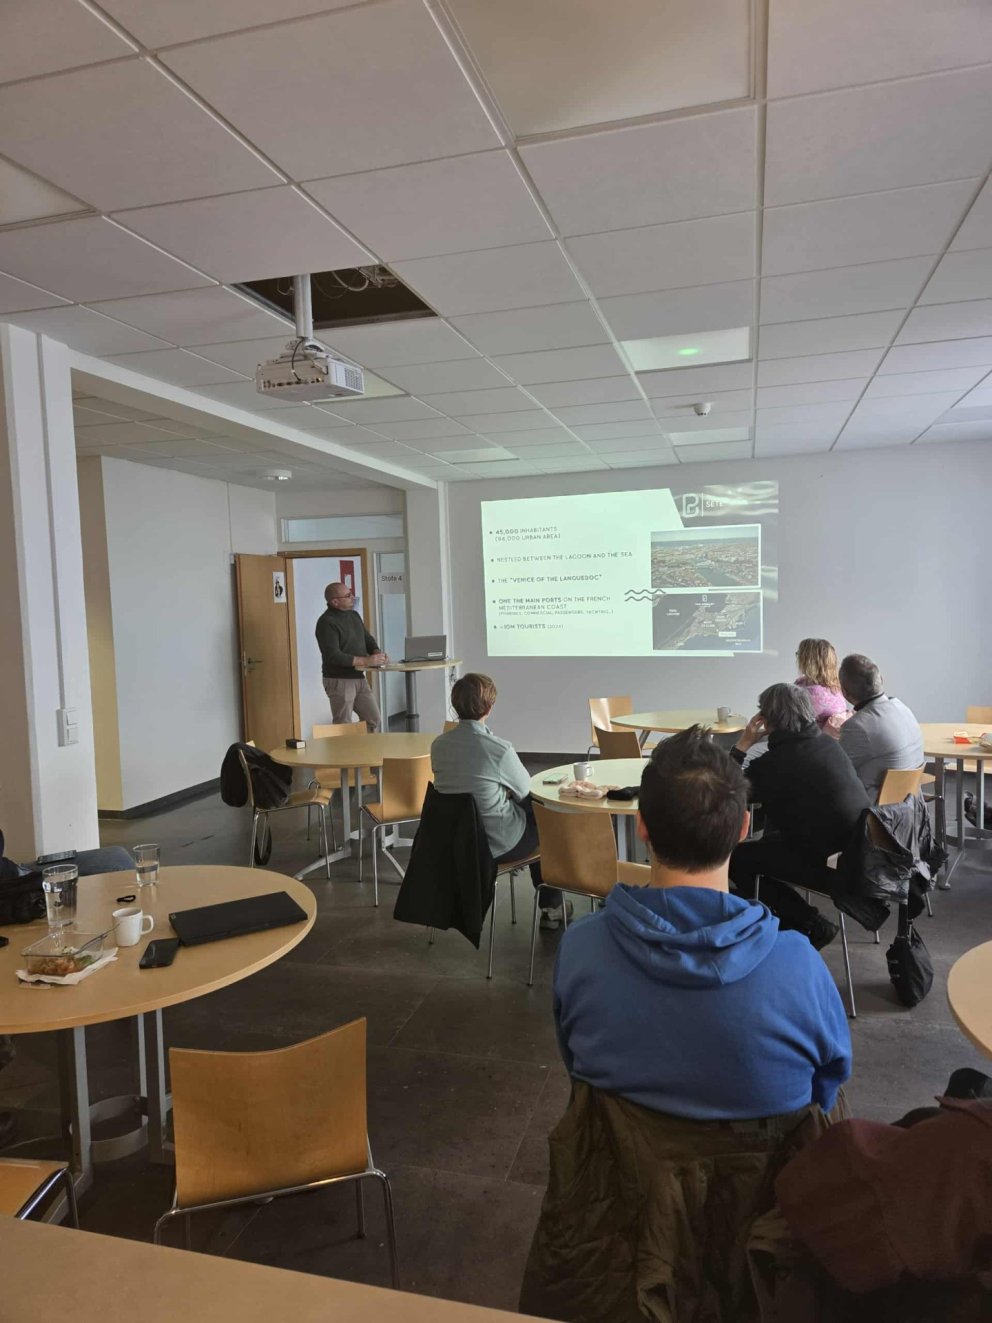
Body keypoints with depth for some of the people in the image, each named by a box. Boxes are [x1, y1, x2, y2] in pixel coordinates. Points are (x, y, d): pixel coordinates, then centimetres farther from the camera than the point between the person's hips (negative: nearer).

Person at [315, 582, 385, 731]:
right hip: (339, 680, -8)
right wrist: (366, 661, -25)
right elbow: (333, 655, -24)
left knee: (373, 720, 13)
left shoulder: (354, 615, 10)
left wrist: (377, 653, -5)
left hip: (359, 678, 8)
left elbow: (367, 639, 18)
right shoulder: (326, 622, -16)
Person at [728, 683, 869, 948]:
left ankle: (810, 925, 8)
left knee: (735, 857, 3)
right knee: (767, 843, 26)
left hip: (830, 864, -8)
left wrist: (743, 745, -4)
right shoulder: (829, 744, 7)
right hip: (859, 853, 9)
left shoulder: (772, 762, -16)